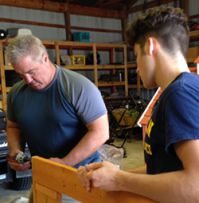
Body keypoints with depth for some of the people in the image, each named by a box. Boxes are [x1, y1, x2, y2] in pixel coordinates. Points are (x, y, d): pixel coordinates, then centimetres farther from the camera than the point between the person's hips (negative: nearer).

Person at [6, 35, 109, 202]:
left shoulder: (78, 86, -20)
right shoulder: (16, 93, -2)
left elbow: (100, 132, -21)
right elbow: (13, 126, 14)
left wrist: (65, 163, -24)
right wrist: (15, 150, -5)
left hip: (80, 173, -4)